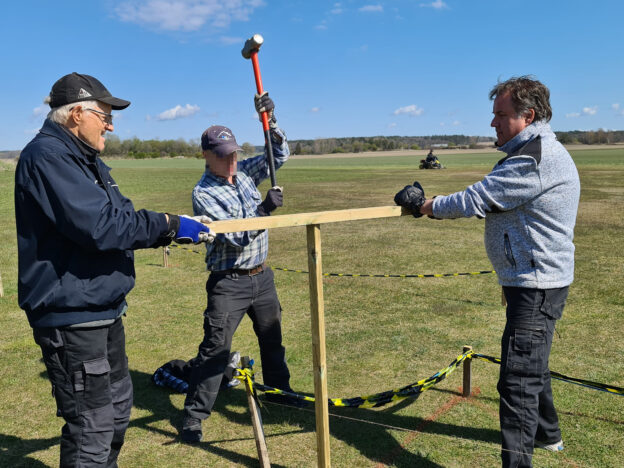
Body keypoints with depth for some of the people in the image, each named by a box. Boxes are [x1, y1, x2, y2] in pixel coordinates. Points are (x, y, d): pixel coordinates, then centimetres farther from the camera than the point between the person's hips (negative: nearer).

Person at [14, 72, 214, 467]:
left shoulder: (87, 160, 15)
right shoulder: (47, 156, -17)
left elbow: (118, 222, 14)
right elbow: (98, 226, -28)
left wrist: (169, 231, 1)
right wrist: (168, 225, -20)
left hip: (104, 309, 11)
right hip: (71, 315, -11)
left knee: (118, 406, 24)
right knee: (92, 427, -1)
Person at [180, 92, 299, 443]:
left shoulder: (245, 172, 3)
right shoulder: (203, 193, -16)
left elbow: (281, 154, 5)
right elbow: (233, 237, -23)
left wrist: (270, 121, -10)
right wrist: (264, 210, -31)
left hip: (262, 276, 7)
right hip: (229, 282, -6)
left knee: (273, 338, 20)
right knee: (216, 348, -4)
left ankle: (279, 390, 41)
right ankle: (195, 416, 9)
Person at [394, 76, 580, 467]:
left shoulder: (537, 157, -21)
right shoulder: (533, 151, 15)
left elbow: (476, 200, -21)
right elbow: (488, 201, 13)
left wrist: (424, 206, -8)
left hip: (537, 286, -11)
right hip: (533, 281, 11)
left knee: (518, 378, -9)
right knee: (531, 364, 26)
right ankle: (547, 433, 46)